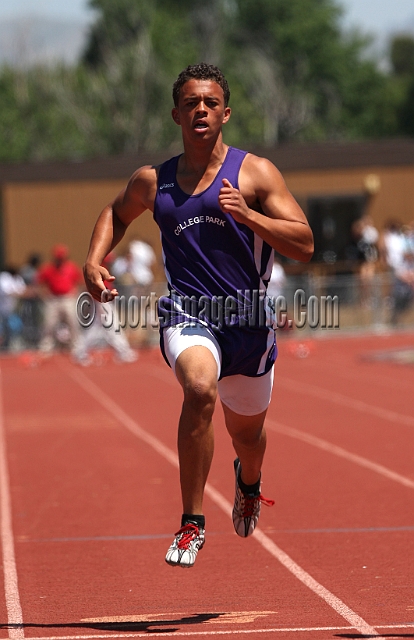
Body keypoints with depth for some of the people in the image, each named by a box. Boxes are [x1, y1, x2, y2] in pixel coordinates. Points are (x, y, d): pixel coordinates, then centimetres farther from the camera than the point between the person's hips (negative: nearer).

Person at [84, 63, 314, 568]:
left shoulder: (254, 173, -1)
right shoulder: (153, 182, 8)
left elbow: (304, 246, -7)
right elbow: (116, 214, 30)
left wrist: (246, 214, -20)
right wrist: (93, 260, 12)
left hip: (248, 322, 1)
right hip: (187, 315, -1)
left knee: (247, 432, 19)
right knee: (200, 389, -33)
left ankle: (248, 482, 60)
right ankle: (192, 524, -24)